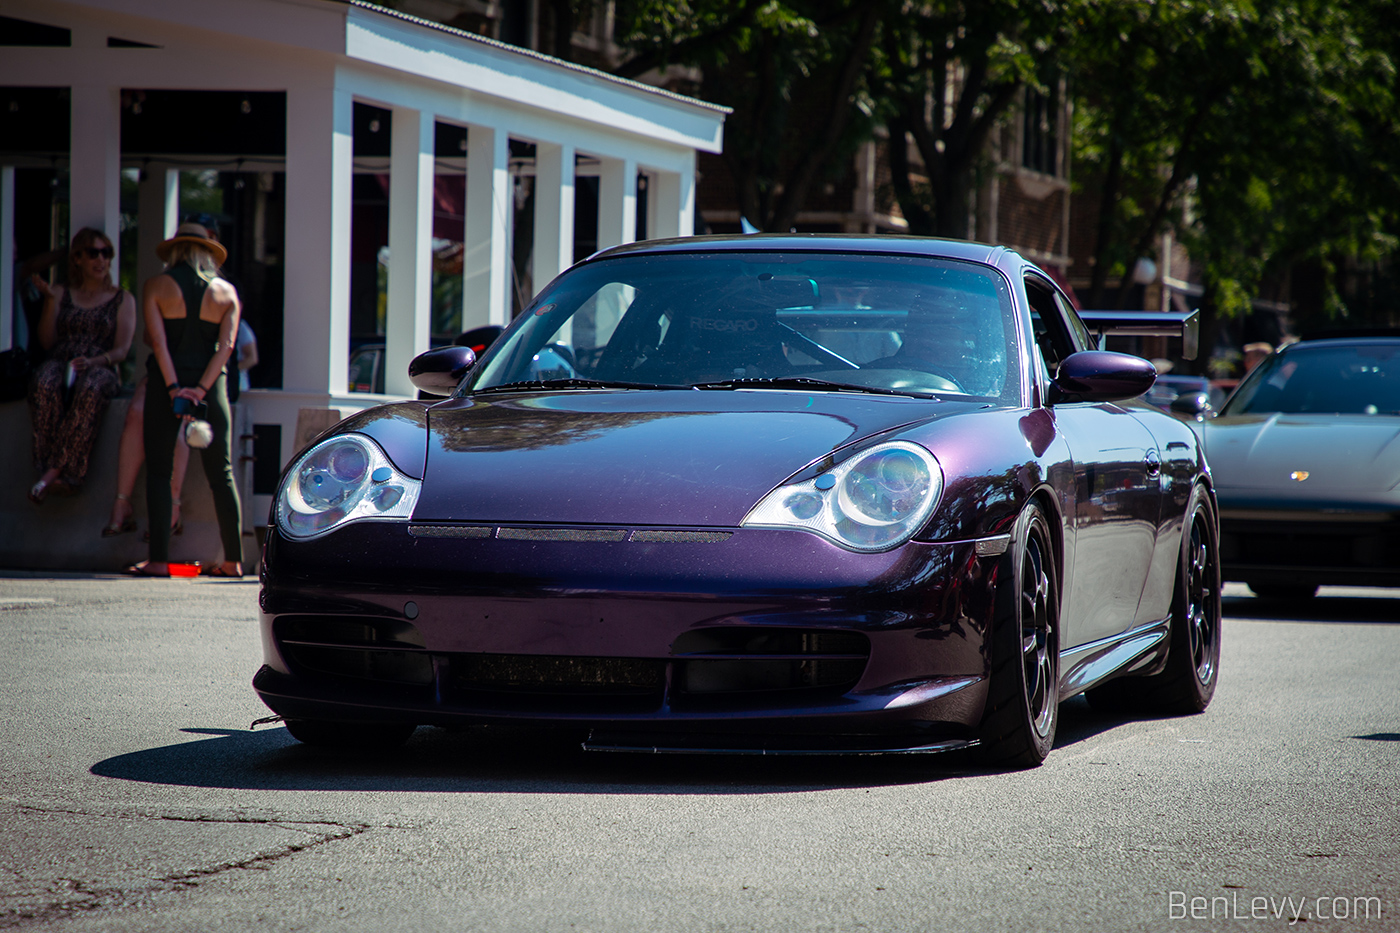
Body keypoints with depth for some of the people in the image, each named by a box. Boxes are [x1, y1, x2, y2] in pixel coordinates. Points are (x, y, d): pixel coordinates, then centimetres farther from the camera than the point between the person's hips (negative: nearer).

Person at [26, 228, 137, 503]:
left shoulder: (122, 299, 18)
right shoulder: (62, 295, 23)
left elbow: (121, 350, 6)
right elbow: (47, 342, 14)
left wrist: (93, 362, -15)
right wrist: (50, 299, 3)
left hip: (100, 368, -1)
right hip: (60, 364, 1)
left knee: (90, 389, -42)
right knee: (45, 387, -39)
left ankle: (54, 471, -44)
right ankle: (65, 475, -44)